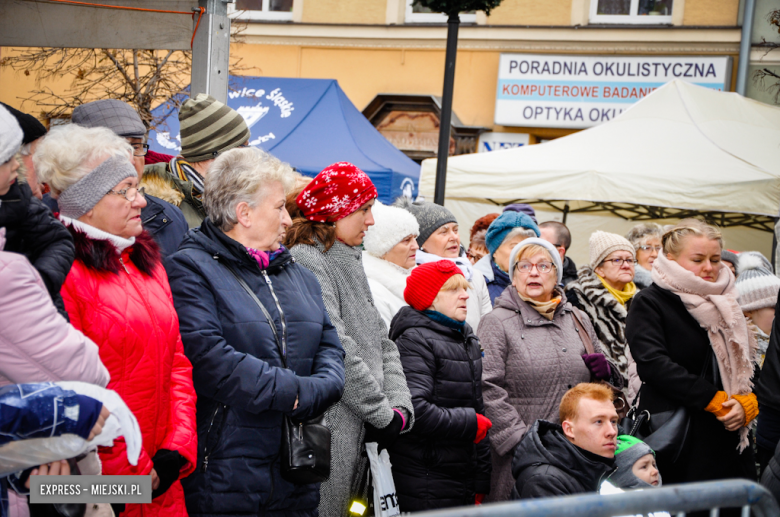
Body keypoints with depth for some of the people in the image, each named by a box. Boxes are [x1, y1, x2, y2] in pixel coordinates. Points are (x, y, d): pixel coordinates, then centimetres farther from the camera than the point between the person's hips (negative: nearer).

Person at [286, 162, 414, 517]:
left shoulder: (349, 261, 15)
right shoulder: (305, 262, -13)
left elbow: (381, 342, 13)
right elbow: (337, 353, -19)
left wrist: (400, 405, 0)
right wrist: (384, 414, -13)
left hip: (360, 432, 9)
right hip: (328, 430, -8)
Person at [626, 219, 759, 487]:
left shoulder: (724, 305, 17)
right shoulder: (649, 303, -3)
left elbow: (748, 362, 16)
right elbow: (653, 363, -16)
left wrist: (747, 403, -6)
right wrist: (717, 401, -15)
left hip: (730, 438, 6)